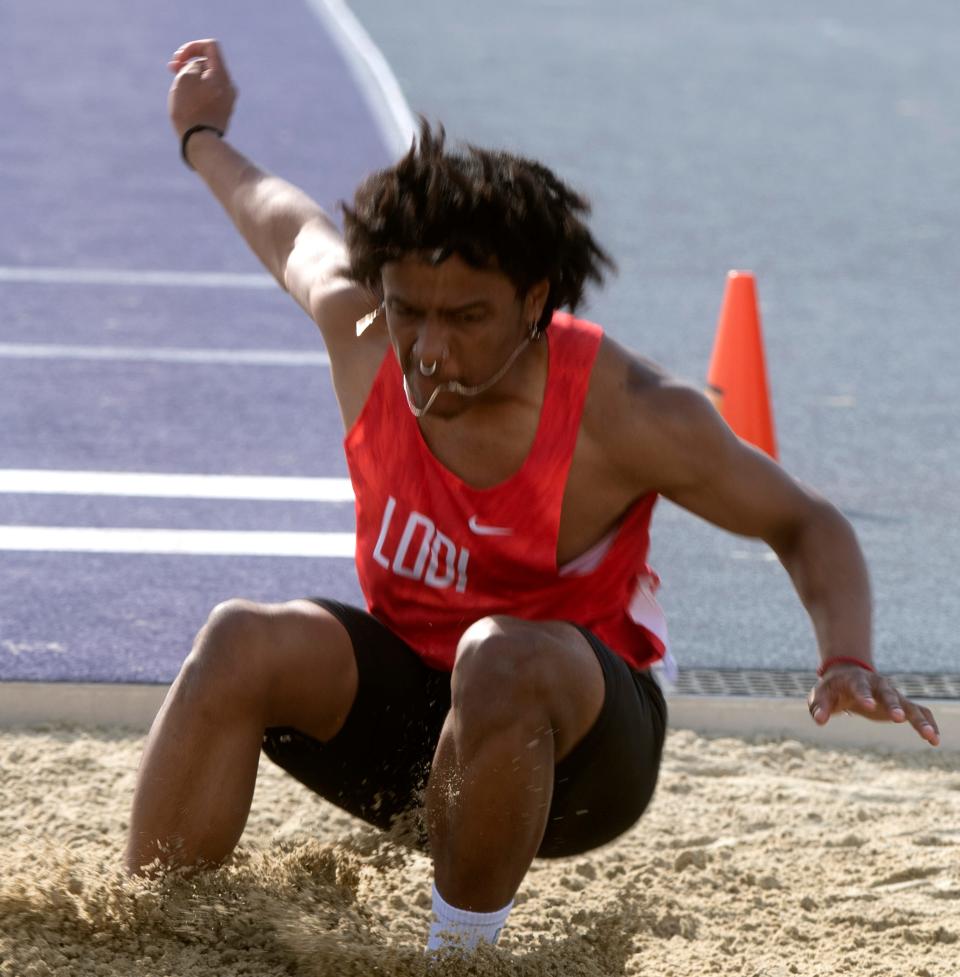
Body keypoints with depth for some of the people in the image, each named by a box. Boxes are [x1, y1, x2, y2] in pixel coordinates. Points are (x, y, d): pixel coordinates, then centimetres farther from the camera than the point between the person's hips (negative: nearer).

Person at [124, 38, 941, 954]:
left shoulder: (628, 414, -23)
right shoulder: (359, 327, -14)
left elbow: (804, 523, -10)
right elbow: (292, 227, 11)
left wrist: (848, 662, -28)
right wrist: (204, 142, 30)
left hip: (565, 735, -4)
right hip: (401, 691, 4)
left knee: (503, 658, -40)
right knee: (245, 642, -27)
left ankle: (462, 952, -21)